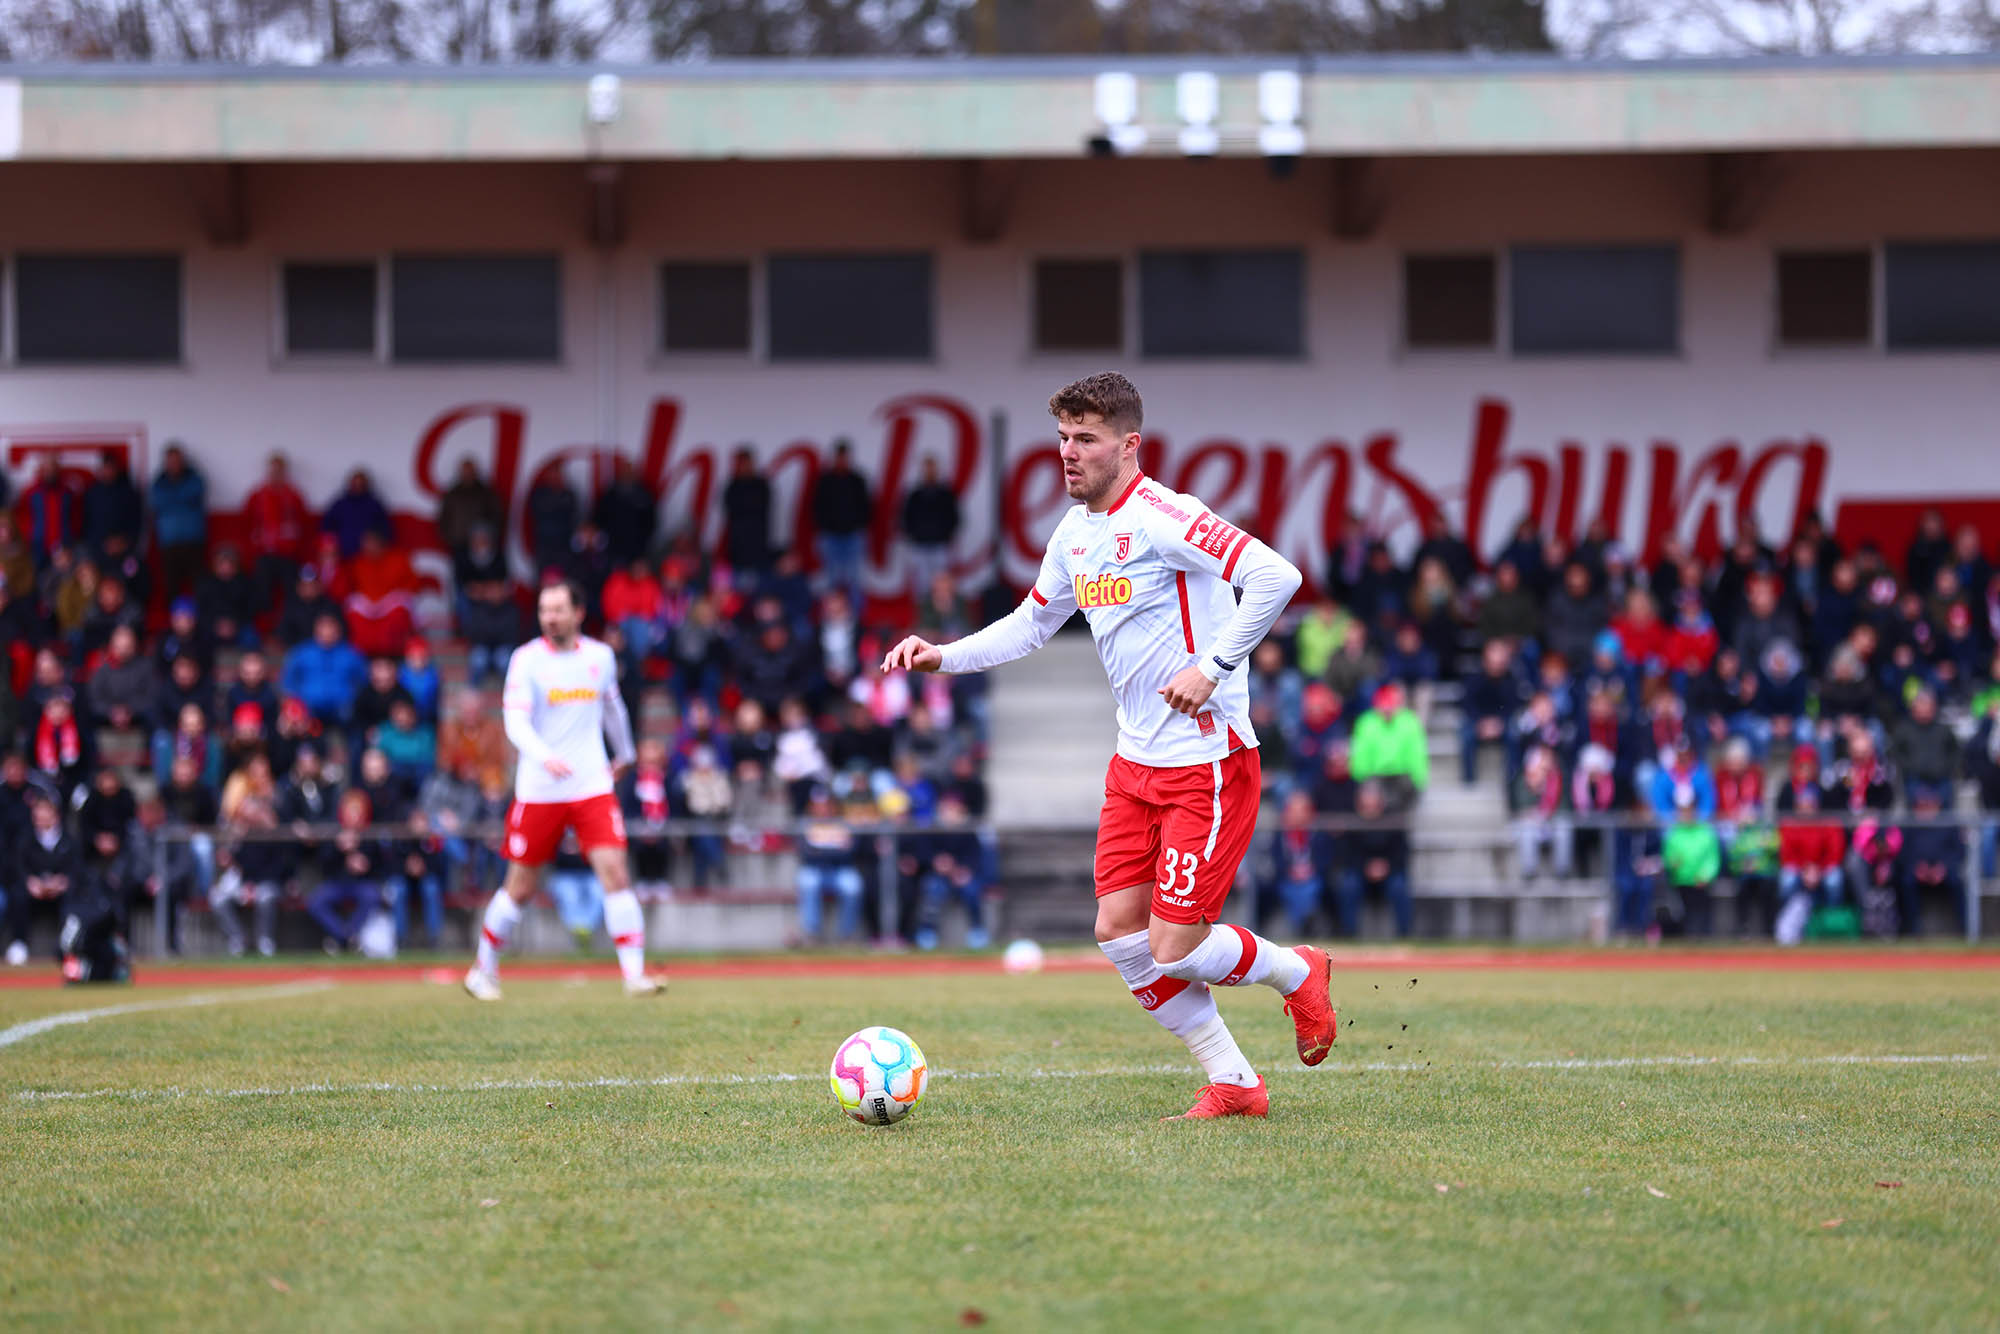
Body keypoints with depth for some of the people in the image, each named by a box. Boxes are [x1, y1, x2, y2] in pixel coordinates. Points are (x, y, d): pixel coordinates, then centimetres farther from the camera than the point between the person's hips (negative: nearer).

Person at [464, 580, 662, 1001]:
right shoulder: (526, 660, -6)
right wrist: (544, 757, -34)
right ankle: (483, 969, 25)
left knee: (615, 872, -13)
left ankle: (635, 973, -12)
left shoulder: (600, 656, 6)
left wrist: (624, 752, 39)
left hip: (592, 788, 2)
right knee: (520, 888, 5)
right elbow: (515, 722, -16)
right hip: (538, 790, -2)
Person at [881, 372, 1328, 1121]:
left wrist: (1212, 666, -25)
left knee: (1175, 951, -9)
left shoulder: (1159, 518, -18)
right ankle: (1233, 1084, 12)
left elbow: (1274, 577, -27)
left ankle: (1296, 974, 21)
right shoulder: (1075, 533, 9)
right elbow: (1031, 624, 25)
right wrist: (944, 657, 12)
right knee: (1118, 932, 1)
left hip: (1207, 761, -9)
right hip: (1137, 761, 9)